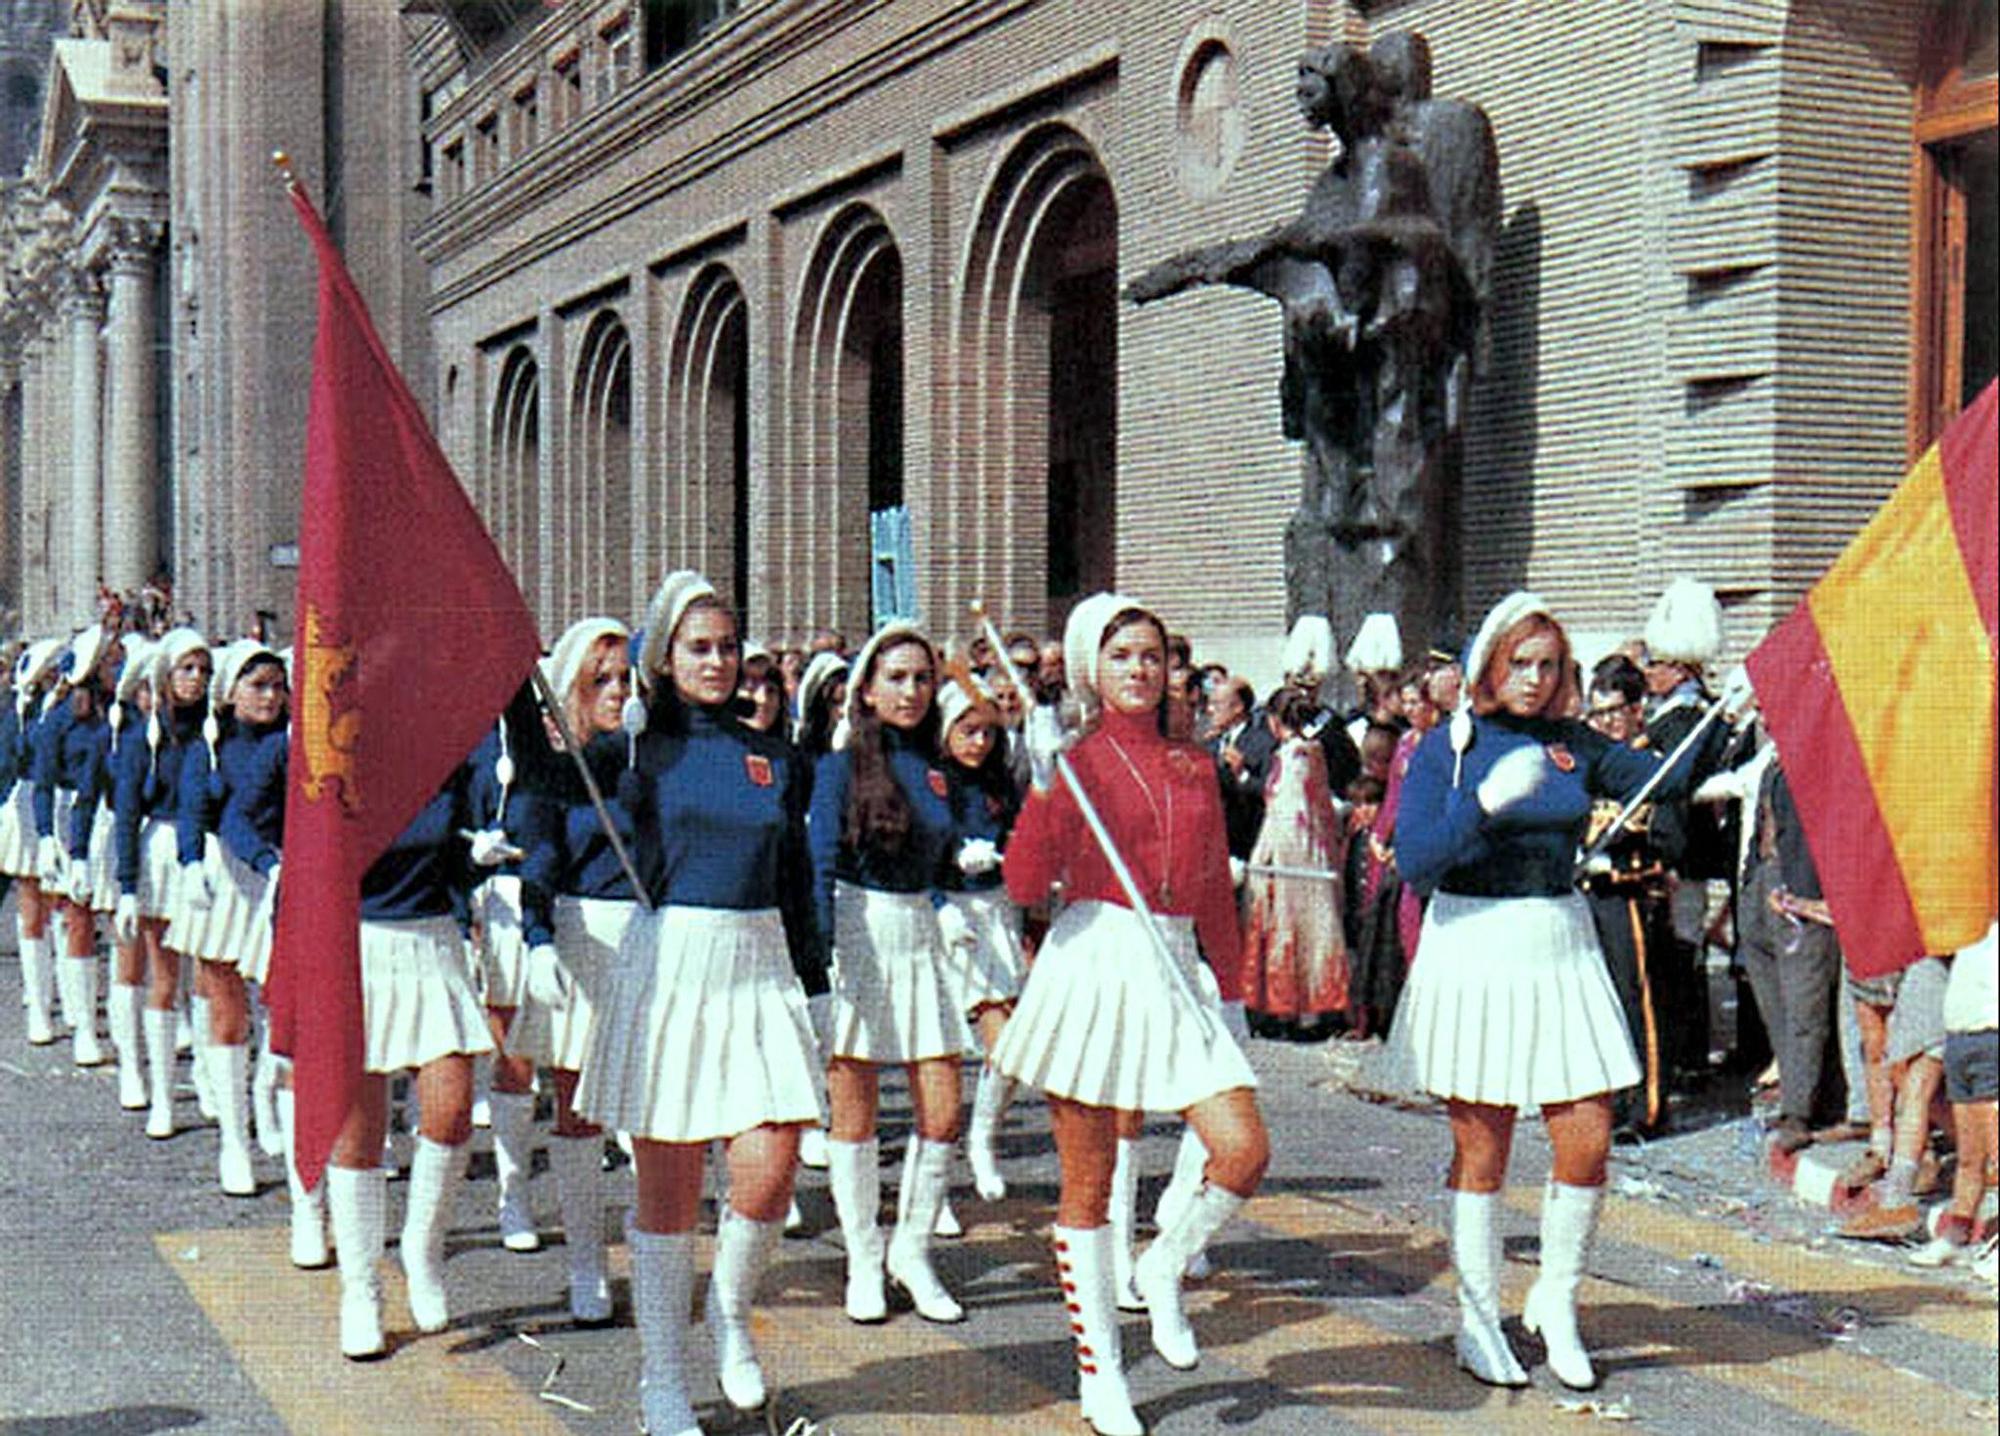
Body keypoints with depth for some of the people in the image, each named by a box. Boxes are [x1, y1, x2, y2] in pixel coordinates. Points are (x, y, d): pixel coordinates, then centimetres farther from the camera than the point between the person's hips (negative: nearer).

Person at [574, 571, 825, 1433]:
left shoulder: (770, 757, 11)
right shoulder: (644, 747, 2)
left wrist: (816, 971, 13)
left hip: (759, 965, 3)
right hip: (670, 961, -3)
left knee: (770, 1165, -6)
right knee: (669, 1183, 1)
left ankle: (730, 1313, 24)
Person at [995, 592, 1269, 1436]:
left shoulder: (1193, 767, 13)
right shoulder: (1079, 759, 0)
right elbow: (1024, 884, -12)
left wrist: (1231, 979, 17)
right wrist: (1043, 784, -20)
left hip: (1173, 969, 4)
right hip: (1093, 963, -4)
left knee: (1245, 1153, -10)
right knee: (1088, 1185, 3)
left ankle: (1164, 1271, 19)